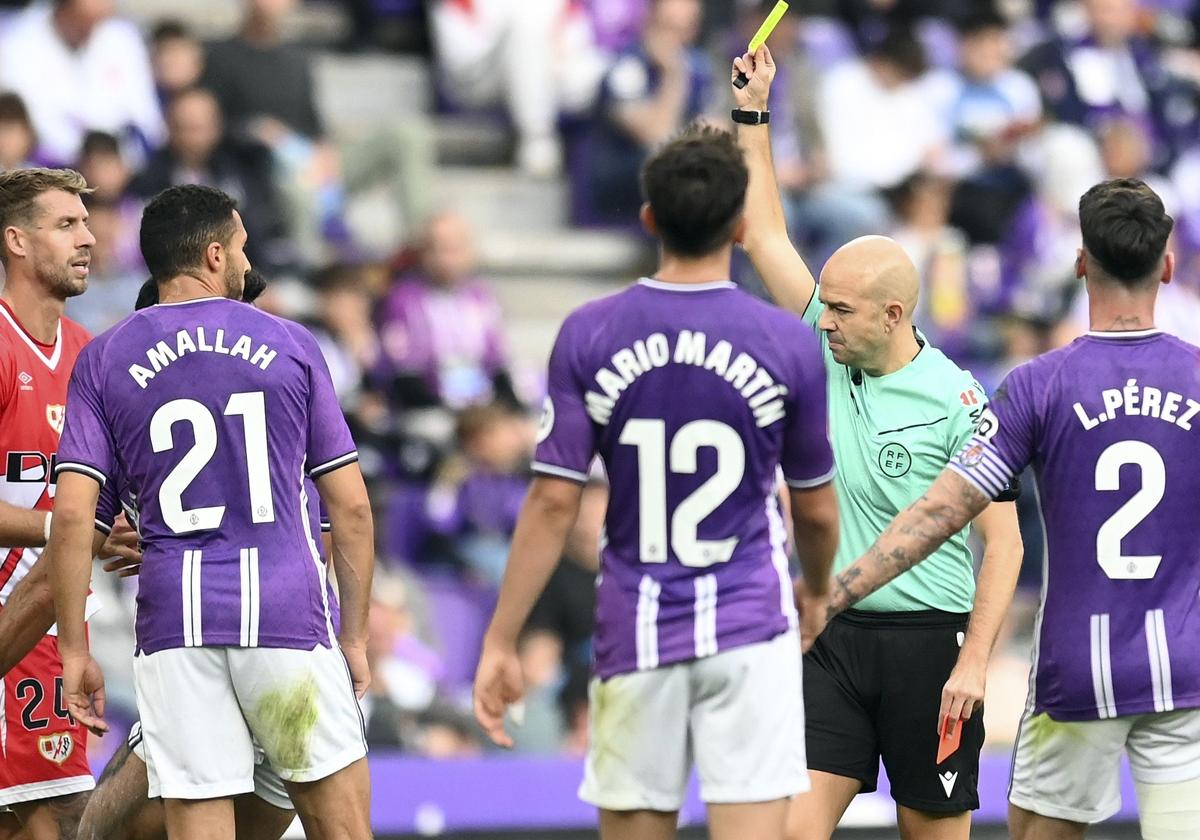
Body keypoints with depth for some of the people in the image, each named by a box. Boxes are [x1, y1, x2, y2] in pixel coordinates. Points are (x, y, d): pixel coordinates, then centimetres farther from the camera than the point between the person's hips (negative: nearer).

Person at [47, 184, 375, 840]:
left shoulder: (104, 361, 6)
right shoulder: (289, 346, 6)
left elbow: (73, 514, -3)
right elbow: (350, 505, 5)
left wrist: (73, 650, 2)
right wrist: (355, 635, 13)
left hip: (174, 621, 1)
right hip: (287, 614, -1)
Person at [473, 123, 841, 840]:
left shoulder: (587, 337, -3)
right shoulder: (790, 344, -4)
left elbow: (554, 502, -5)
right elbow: (816, 510, 8)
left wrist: (500, 643, 1)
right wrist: (819, 591, 29)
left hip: (636, 634, 1)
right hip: (749, 630, -1)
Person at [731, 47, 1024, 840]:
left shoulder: (956, 401, -10)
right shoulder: (829, 353, 5)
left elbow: (1003, 541, -10)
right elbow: (765, 233, 13)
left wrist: (975, 660, -17)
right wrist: (752, 112, 11)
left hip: (926, 641, -4)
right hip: (830, 634, 4)